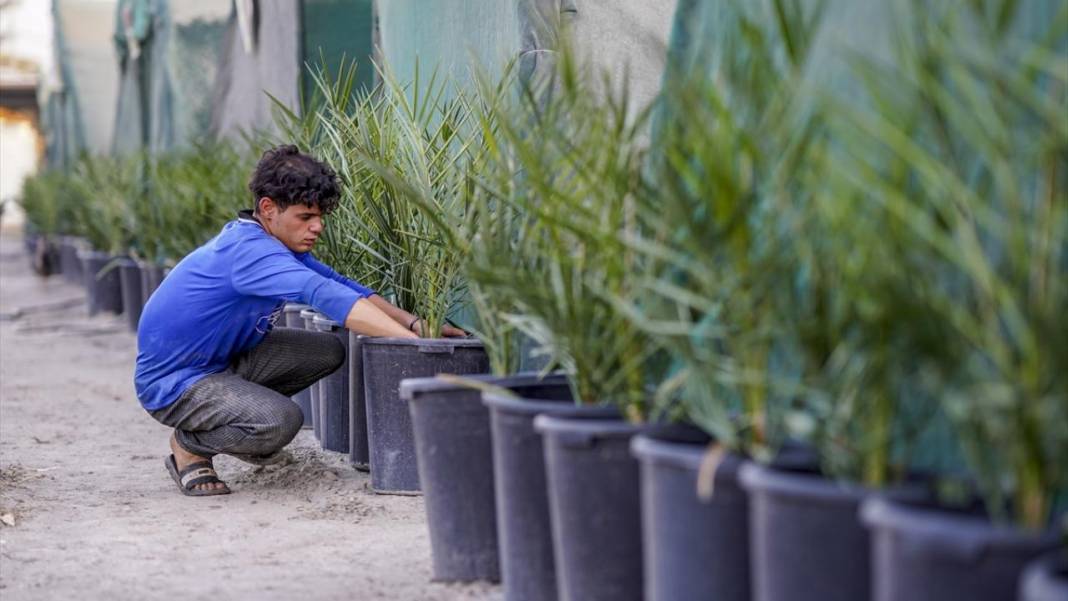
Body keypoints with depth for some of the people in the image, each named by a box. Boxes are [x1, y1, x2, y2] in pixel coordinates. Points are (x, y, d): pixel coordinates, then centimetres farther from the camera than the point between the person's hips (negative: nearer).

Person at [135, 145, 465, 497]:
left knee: (327, 351, 2)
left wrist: (414, 322, -10)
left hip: (223, 360, 10)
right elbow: (325, 295, -40)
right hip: (172, 381, -10)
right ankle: (189, 445, -3)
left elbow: (339, 283, 5)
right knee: (281, 421, -31)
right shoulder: (251, 250, -29)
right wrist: (412, 341, -45)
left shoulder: (277, 243, 2)